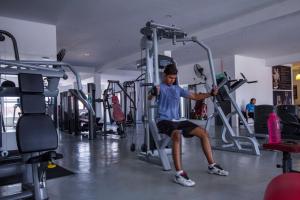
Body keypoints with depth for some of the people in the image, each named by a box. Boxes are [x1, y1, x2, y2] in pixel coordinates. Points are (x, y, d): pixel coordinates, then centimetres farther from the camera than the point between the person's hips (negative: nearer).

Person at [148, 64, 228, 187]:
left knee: (203, 133, -4)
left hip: (177, 120, 7)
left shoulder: (177, 89, 18)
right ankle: (179, 174, -36)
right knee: (177, 135, -39)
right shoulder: (160, 87, 0)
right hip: (164, 120, -7)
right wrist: (153, 93, -43)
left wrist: (211, 94, 9)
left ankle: (212, 166, 5)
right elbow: (149, 98, -20)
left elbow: (195, 96, 21)